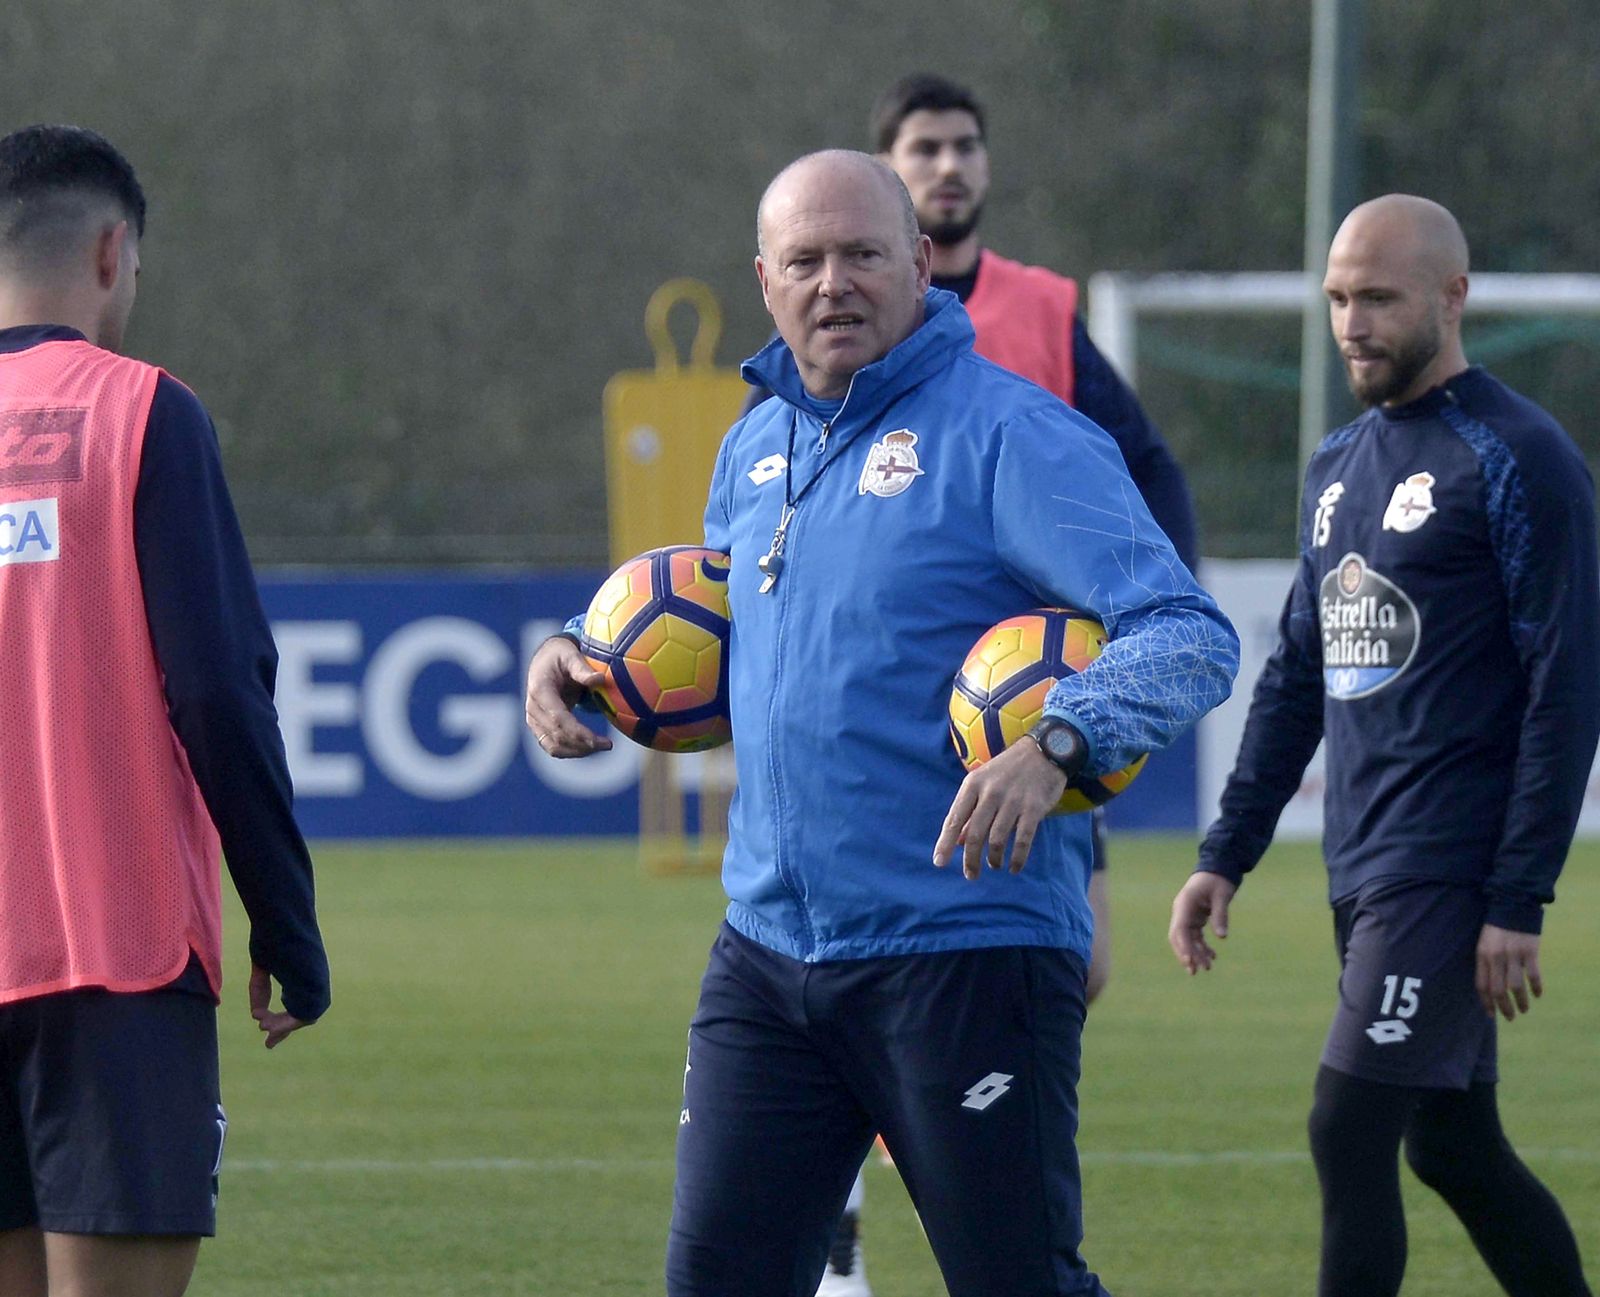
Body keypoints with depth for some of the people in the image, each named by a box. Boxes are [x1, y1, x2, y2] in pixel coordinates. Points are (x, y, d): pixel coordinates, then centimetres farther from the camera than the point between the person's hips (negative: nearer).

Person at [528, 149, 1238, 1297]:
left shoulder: (1012, 436, -10)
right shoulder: (756, 448, 14)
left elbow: (1191, 638, -19)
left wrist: (1057, 743, -37)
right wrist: (582, 662, 12)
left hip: (968, 954, -7)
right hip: (769, 948, 7)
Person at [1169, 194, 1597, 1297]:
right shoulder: (1340, 467, 16)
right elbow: (1296, 677, 22)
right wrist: (1227, 855, 16)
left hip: (1452, 870, -8)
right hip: (1364, 868, 8)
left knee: (1351, 1133, -13)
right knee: (1453, 1148, 12)